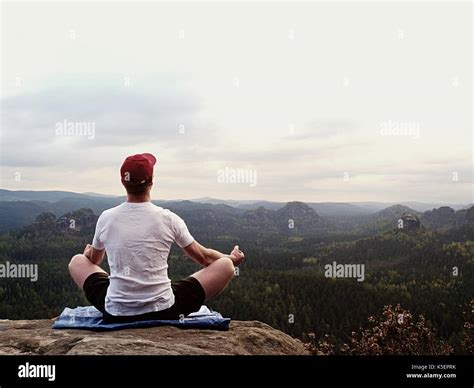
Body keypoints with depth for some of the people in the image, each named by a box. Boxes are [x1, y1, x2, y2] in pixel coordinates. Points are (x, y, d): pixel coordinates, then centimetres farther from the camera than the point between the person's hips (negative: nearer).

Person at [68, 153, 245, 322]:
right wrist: (232, 258, 28)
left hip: (115, 314, 3)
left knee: (77, 261, 26)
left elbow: (94, 259, 19)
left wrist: (88, 252, 45)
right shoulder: (169, 219, -8)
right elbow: (204, 257, 7)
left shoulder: (106, 218, -3)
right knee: (225, 265, 10)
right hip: (164, 312, -2)